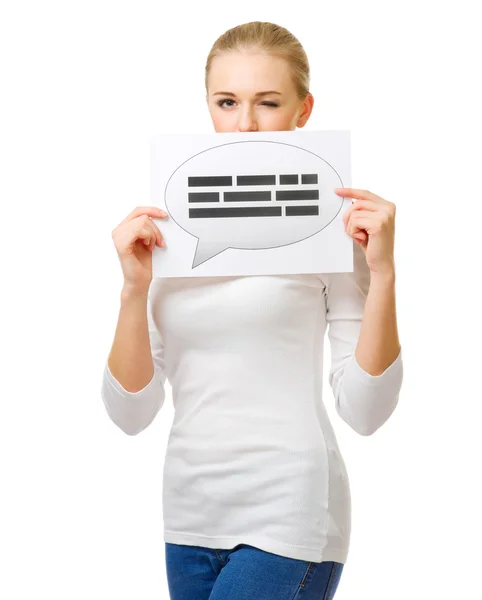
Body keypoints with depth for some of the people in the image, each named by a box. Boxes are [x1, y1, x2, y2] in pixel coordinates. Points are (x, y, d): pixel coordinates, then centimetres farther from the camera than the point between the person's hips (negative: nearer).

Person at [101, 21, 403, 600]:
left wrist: (382, 272, -16)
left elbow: (364, 412, -8)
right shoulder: (169, 231, 6)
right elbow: (130, 412, 1)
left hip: (287, 515, -4)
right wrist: (135, 287, -11)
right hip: (190, 513, 5)